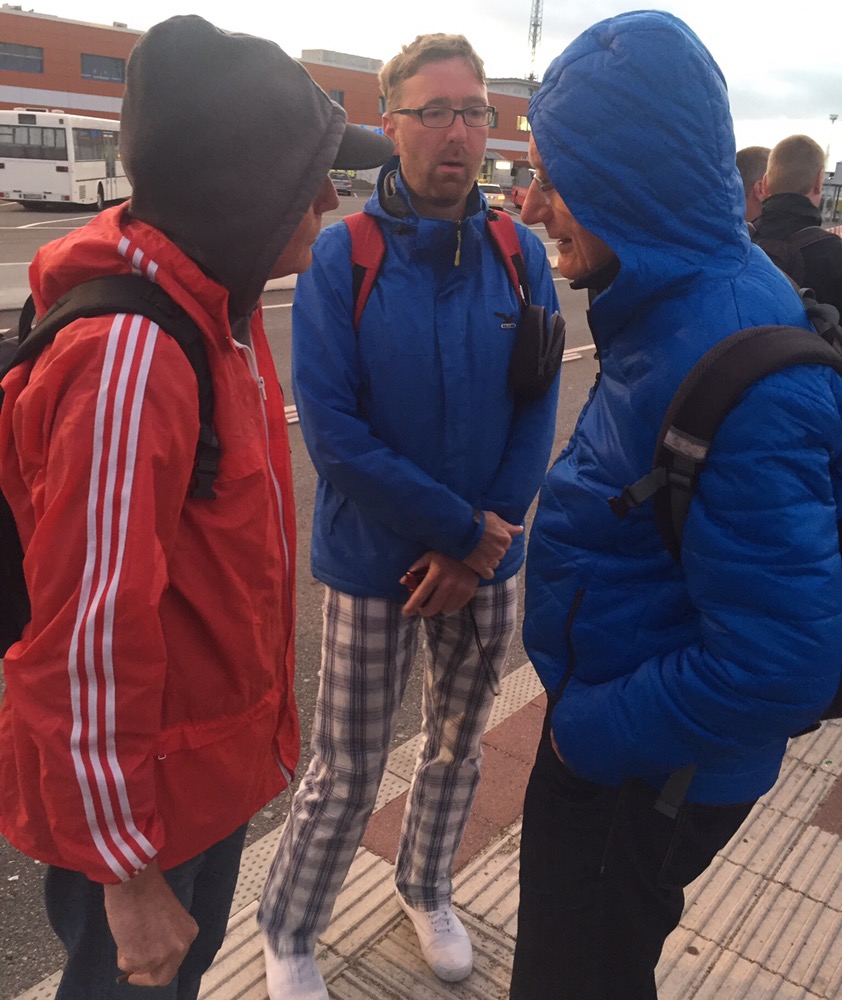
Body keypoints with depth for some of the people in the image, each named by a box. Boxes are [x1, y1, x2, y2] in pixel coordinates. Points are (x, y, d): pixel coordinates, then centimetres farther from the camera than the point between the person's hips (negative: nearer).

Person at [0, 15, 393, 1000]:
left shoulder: (220, 310, 1)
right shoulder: (129, 354, -30)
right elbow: (91, 637, -28)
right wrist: (128, 874, -18)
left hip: (218, 762, 8)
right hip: (142, 797, -8)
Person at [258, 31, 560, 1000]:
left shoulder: (520, 255, -3)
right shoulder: (341, 256, -12)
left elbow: (536, 414, -3)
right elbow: (331, 428, -17)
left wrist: (480, 547, -11)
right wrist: (460, 526, -17)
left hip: (487, 560, 4)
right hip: (372, 564, -3)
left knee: (457, 742, 21)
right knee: (346, 773, 9)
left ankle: (426, 888, 49)